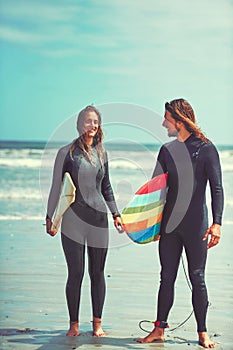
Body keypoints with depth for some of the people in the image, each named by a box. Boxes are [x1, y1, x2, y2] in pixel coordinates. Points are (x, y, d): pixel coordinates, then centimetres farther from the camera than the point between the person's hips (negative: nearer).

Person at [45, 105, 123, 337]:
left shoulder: (101, 153, 11)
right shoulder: (67, 153, -1)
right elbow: (56, 187, 1)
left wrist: (115, 214, 15)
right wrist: (50, 217, -1)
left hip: (98, 217, 4)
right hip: (73, 219, -3)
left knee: (97, 273, 6)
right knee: (76, 273, -2)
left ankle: (97, 323, 16)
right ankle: (74, 324, 11)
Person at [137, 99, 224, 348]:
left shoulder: (206, 149, -5)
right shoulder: (167, 150, 10)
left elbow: (216, 189, -9)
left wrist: (216, 223, -19)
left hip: (195, 224, -4)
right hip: (170, 223, 4)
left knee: (197, 278, 2)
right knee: (167, 278, 8)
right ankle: (159, 329, 14)